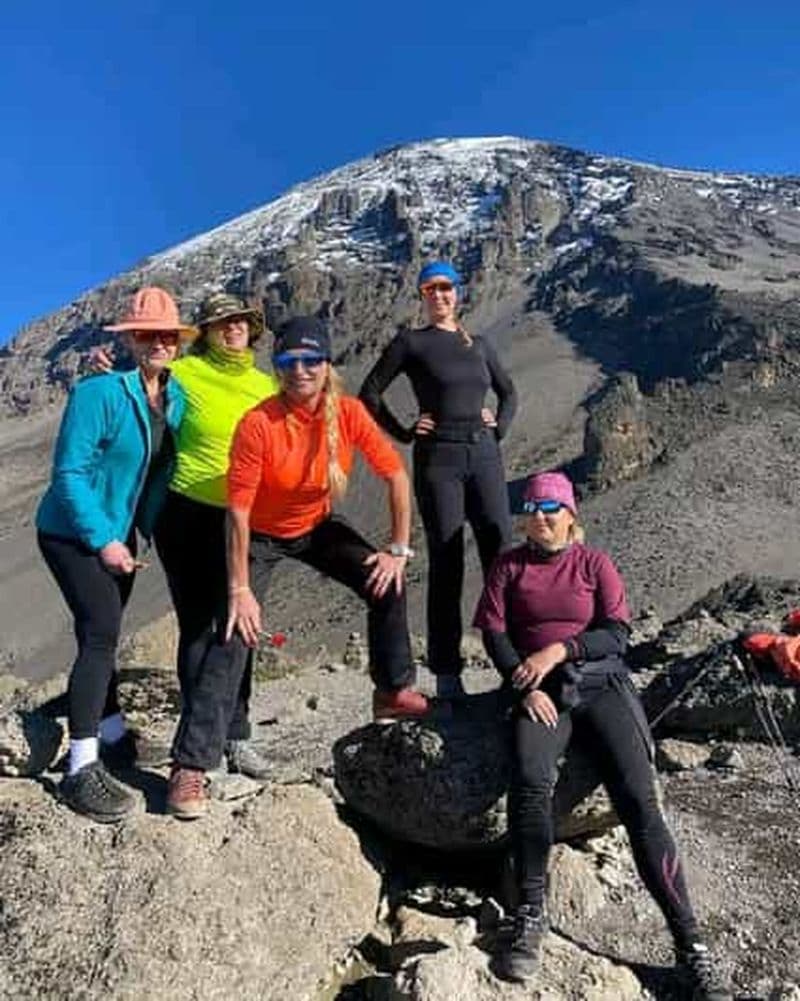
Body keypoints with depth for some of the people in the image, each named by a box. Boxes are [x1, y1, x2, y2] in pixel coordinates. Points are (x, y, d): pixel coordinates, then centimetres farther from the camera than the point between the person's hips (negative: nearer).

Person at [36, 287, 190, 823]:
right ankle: (82, 769, -14)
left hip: (118, 534, 7)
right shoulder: (99, 392, -20)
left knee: (101, 633, 19)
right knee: (102, 632, -19)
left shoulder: (177, 396, 0)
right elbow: (69, 473, -21)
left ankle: (113, 735, 34)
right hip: (73, 533, -7)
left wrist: (152, 527, 6)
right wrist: (103, 540, -25)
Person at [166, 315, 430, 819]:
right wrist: (240, 589, -24)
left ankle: (394, 691, 16)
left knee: (387, 583, -7)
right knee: (234, 635, -13)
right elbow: (238, 510, -26)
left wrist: (399, 549, -11)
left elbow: (396, 475, -10)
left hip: (317, 526, 4)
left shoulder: (349, 413, -19)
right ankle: (190, 768, -6)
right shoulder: (258, 424, -29)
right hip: (261, 535, -4)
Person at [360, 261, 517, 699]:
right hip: (438, 457, -4)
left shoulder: (479, 345, 16)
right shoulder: (411, 343, 4)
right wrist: (404, 433, -2)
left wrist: (500, 427, 11)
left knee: (501, 556, -2)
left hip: (485, 454, 4)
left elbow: (508, 391, 28)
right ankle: (446, 674, 8)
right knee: (446, 564, -2)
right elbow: (370, 393, 4)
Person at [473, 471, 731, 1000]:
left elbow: (617, 634, 2)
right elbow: (494, 633, 6)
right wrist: (525, 687, -9)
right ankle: (532, 916, -18)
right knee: (531, 782, -30)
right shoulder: (510, 565, 16)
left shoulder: (595, 563, 13)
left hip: (601, 683, 0)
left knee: (639, 802, -18)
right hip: (541, 691, 0)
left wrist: (558, 650, -12)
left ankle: (691, 944, -12)